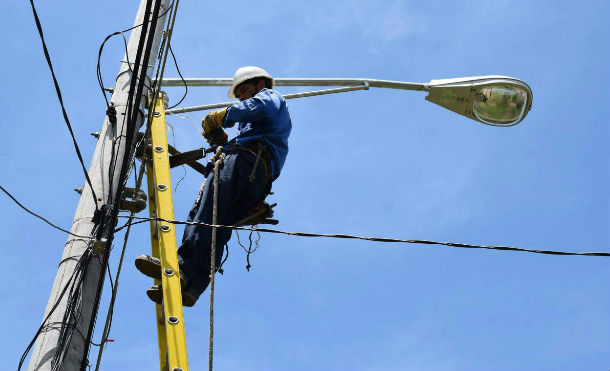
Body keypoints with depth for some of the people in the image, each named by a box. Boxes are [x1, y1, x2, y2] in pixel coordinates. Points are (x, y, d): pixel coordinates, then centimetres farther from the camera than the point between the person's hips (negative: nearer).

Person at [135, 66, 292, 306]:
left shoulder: (270, 96, 22)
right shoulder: (254, 124, 48)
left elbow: (260, 108, -5)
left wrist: (222, 116, -1)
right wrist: (220, 142, 22)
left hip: (247, 159, -9)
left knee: (204, 209, -28)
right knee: (217, 228, -12)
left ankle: (182, 266, -44)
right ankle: (192, 286, -29)